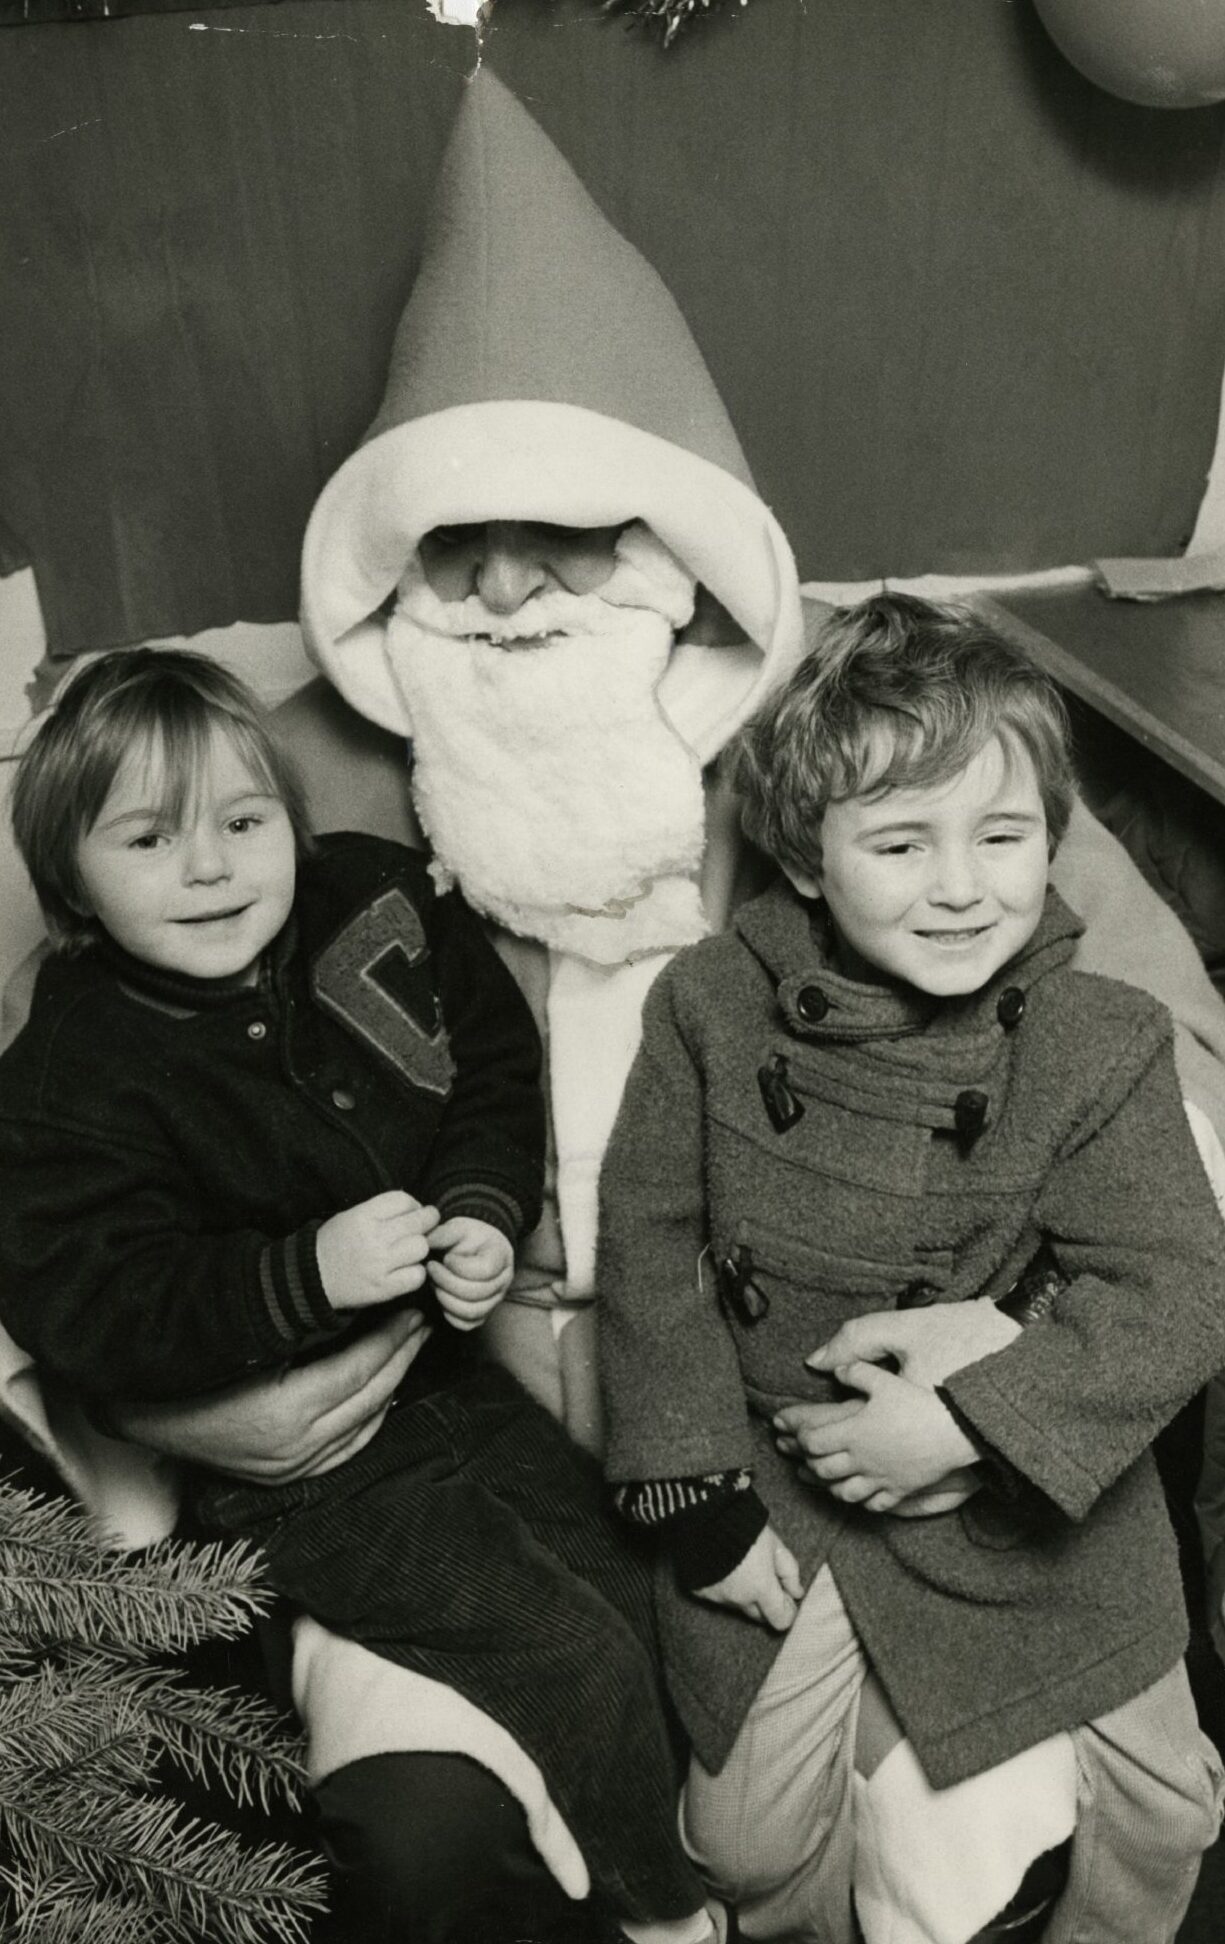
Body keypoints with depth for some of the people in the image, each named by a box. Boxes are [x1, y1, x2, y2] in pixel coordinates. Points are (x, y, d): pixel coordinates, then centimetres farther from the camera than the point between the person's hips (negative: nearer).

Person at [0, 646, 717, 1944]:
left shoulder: (370, 906, -9)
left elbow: (494, 1067, 2)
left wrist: (484, 1215, -16)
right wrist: (309, 1275, -36)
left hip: (441, 1366, 5)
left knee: (636, 1592, 11)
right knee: (582, 1660, -6)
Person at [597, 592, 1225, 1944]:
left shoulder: (1102, 1046, -13)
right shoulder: (710, 1007, -12)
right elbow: (648, 1242, -7)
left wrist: (969, 1423, -24)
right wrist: (693, 1489, -9)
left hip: (1026, 1505, 0)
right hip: (771, 1491, 0)